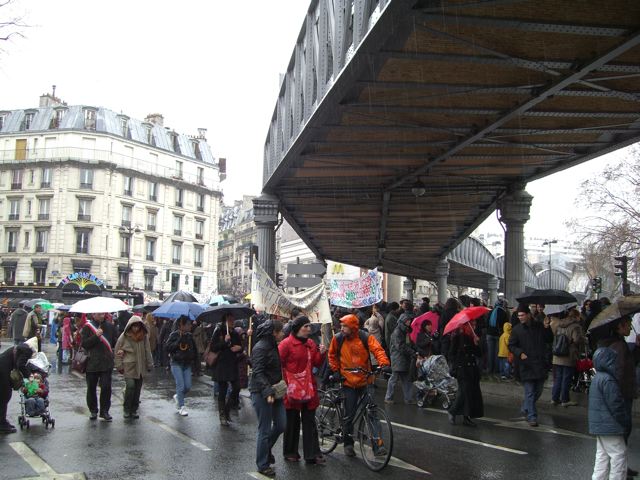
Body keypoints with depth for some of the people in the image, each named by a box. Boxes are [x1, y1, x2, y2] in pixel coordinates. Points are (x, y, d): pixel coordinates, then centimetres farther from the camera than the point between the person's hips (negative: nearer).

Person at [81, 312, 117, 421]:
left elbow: (114, 343, 17)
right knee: (91, 388, 8)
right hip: (92, 363, -1)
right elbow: (84, 344, -8)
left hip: (107, 363, 1)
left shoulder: (110, 326, 9)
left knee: (106, 387, -4)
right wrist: (96, 336, -19)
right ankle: (93, 410, 23)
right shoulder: (87, 327, 0)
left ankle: (104, 411, 6)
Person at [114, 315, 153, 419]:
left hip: (141, 367, 3)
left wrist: (149, 364, 12)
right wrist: (119, 366, 0)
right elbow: (117, 352, 2)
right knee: (130, 385, -16)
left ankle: (134, 410, 17)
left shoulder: (144, 336, 3)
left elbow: (148, 351, 11)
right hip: (129, 366, -3)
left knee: (138, 388, 6)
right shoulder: (124, 336, -5)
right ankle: (126, 409, 0)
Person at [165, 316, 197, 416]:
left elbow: (194, 349, 19)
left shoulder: (190, 336, 7)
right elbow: (168, 347, -15)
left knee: (188, 386, 1)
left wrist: (192, 358, 5)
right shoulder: (174, 335, -7)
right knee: (181, 385, -9)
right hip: (176, 364, -5)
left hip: (187, 364, 5)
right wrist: (179, 340, -18)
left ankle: (177, 397, 30)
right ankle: (181, 407, 4)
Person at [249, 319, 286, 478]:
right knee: (265, 429, 0)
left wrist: (281, 387, 15)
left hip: (274, 391, 9)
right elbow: (257, 373, -24)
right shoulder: (260, 348, -17)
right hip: (261, 393, -9)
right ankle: (263, 465, 13)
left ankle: (266, 448, 34)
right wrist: (267, 391, -32)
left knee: (281, 425, 10)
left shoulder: (273, 346, 12)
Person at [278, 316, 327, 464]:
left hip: (309, 388, 6)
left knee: (310, 422, 8)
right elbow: (279, 364, -11)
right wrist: (285, 382, -15)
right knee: (292, 421, 8)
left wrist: (321, 354, -5)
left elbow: (316, 363, 13)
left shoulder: (311, 344, 9)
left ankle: (312, 454, 13)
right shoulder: (286, 343, -10)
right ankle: (290, 452, 23)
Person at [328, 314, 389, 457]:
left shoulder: (365, 338, -7)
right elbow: (332, 355, 13)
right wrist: (335, 370, 5)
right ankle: (348, 444, 15)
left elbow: (377, 349, -15)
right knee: (349, 415, -1)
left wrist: (383, 362, -32)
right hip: (349, 382, 0)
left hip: (365, 381, 0)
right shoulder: (338, 339, -3)